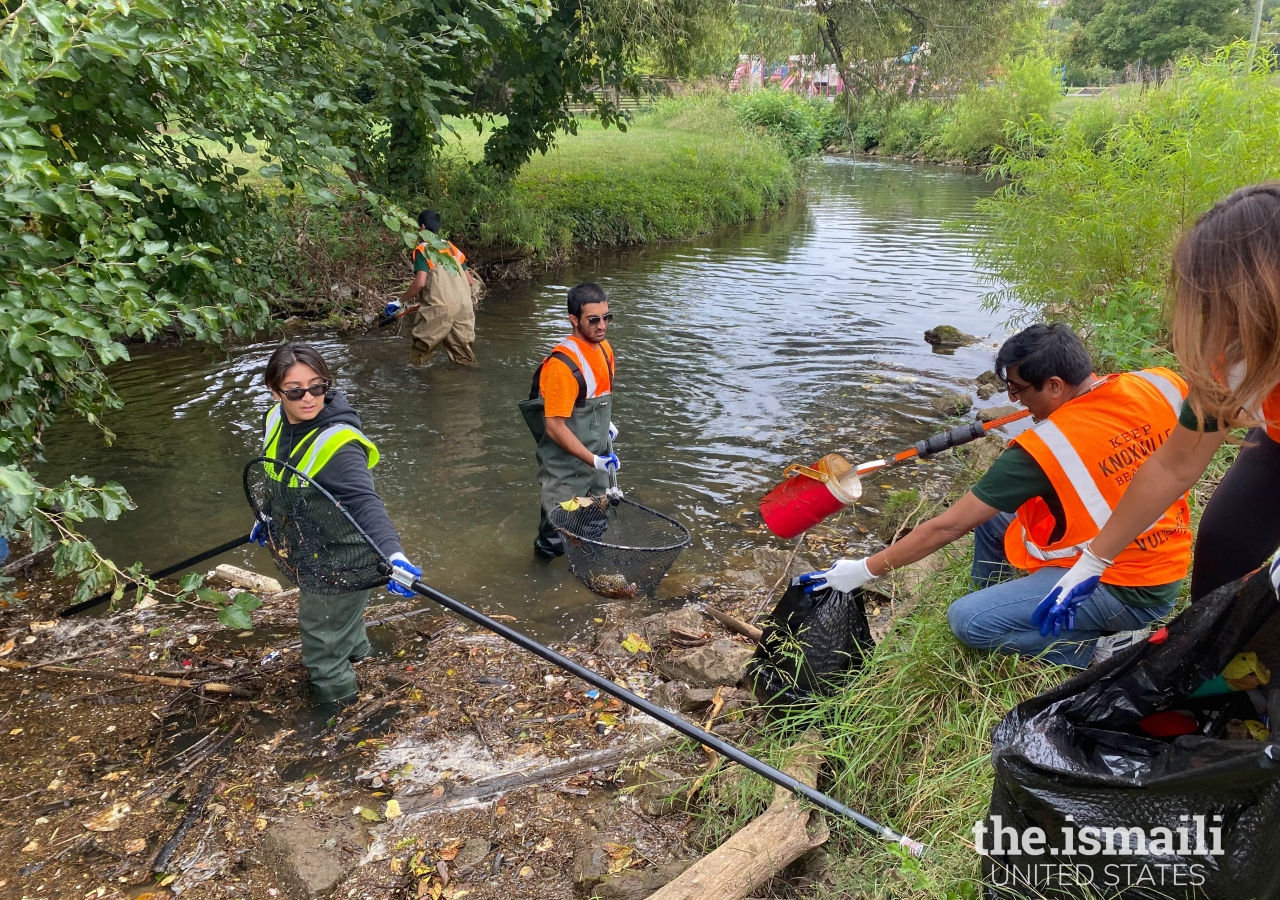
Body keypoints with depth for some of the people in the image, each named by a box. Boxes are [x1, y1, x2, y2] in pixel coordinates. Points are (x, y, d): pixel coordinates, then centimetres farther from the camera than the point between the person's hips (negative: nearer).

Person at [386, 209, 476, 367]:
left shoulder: (423, 249, -1)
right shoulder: (453, 248, 17)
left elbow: (420, 283, -12)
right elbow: (469, 281, 17)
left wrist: (401, 301, 0)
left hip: (439, 308, -6)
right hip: (464, 307, 6)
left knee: (422, 348, 6)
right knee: (463, 353, 11)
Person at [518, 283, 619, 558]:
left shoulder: (604, 349, 0)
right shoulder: (563, 365, -26)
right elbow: (554, 427, -25)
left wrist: (607, 424, 8)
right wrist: (593, 460, -24)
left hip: (596, 458, 8)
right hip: (567, 468, -8)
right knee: (561, 527, 8)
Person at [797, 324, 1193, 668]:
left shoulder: (1042, 449, -25)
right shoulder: (1160, 384, -10)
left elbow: (946, 527, -19)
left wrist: (865, 570, -10)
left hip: (1126, 593, -8)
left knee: (967, 620, -13)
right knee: (990, 516, 13)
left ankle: (1102, 648, -6)